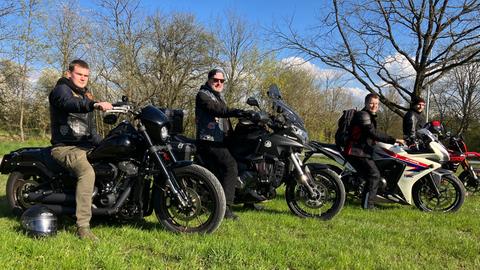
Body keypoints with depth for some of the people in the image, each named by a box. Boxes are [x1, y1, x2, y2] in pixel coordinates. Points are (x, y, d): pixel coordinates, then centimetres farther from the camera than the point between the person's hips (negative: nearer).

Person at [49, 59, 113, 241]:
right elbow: (69, 104, -30)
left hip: (86, 146, 9)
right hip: (66, 147, -9)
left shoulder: (85, 94, 24)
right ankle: (83, 227, -34)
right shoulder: (61, 89, -3)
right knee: (87, 172, -34)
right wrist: (95, 105, -48)